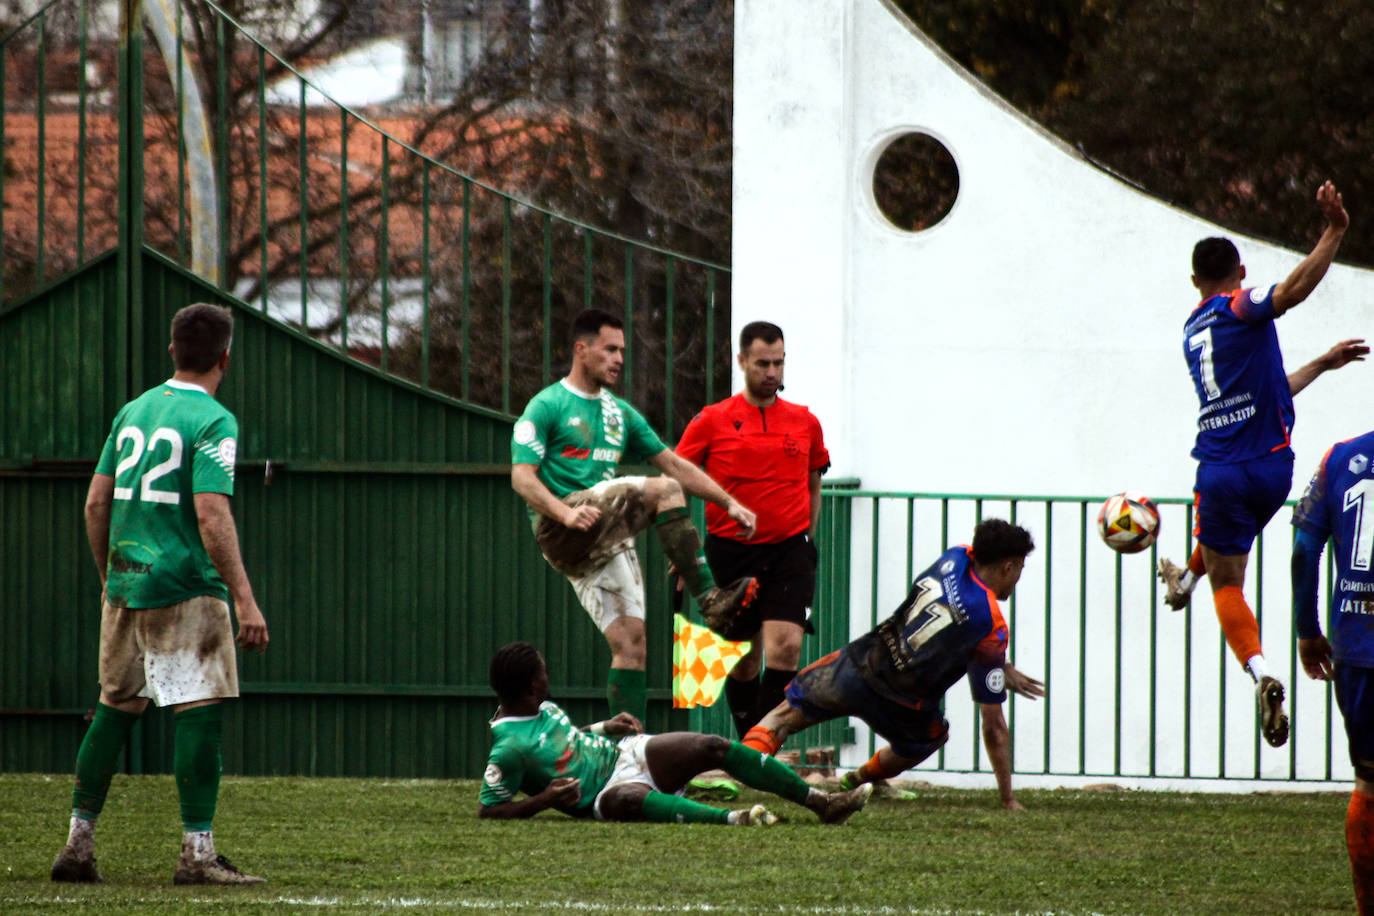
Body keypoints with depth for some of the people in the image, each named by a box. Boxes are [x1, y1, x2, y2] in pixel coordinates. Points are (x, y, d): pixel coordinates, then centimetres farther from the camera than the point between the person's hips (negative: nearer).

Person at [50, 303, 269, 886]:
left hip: (125, 586, 7)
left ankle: (78, 845, 16)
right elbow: (212, 518, -18)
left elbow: (96, 501, 14)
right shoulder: (212, 422, -10)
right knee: (200, 712, -6)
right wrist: (245, 599, -18)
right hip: (185, 588, -7)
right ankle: (197, 853, -9)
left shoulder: (133, 411, 12)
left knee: (114, 710, 14)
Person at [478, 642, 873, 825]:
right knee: (628, 799, -45)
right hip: (606, 791, -9)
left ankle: (822, 802, -11)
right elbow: (487, 809, -17)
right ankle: (731, 819, -64)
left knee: (715, 748, -10)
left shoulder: (542, 708, 8)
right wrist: (543, 800, -28)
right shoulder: (509, 747, -18)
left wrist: (605, 728, 10)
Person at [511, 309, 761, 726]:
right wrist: (567, 514, -26)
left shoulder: (620, 413, 21)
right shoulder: (547, 407, 1)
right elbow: (522, 476, -8)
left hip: (609, 540, 7)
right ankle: (709, 596, -26)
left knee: (630, 644, -3)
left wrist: (729, 503, 12)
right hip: (562, 535, -7)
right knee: (662, 490, -25)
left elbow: (674, 464, 22)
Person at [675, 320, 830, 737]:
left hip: (790, 549, 1)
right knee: (743, 657, 6)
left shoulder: (805, 422, 8)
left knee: (786, 645, -16)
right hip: (732, 551, -1)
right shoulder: (712, 421, 0)